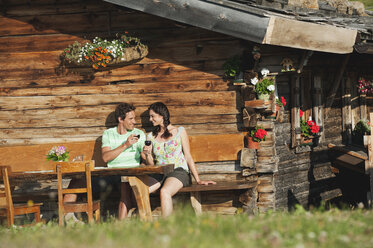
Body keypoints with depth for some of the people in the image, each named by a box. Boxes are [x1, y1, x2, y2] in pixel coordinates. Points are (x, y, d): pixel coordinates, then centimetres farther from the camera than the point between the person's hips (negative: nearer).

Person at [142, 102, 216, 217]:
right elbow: (151, 164, 17)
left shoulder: (179, 131, 8)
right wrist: (147, 155, -6)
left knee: (164, 192, -38)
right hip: (159, 173, 4)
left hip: (179, 171, -4)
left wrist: (198, 180, -1)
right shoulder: (151, 136, 18)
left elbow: (188, 157, 6)